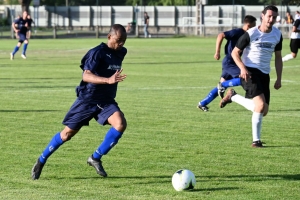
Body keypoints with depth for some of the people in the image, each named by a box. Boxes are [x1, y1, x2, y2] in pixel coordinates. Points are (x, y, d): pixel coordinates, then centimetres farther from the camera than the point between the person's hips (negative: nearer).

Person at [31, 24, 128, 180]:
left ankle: (95, 158, -8)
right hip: (87, 100, -5)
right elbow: (86, 75, -34)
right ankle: (41, 160, 26)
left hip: (106, 101, 5)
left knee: (120, 124, -22)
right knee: (68, 133, 4)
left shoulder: (121, 52, 3)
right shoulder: (97, 53, -20)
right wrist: (108, 80, -46)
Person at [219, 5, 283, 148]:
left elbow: (278, 57, 17)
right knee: (261, 104, -23)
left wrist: (279, 79, 10)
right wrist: (243, 68, -20)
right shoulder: (251, 34, -9)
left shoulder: (277, 35, 6)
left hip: (264, 74, 7)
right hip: (249, 72, -6)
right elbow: (235, 52, -3)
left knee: (263, 111, 4)